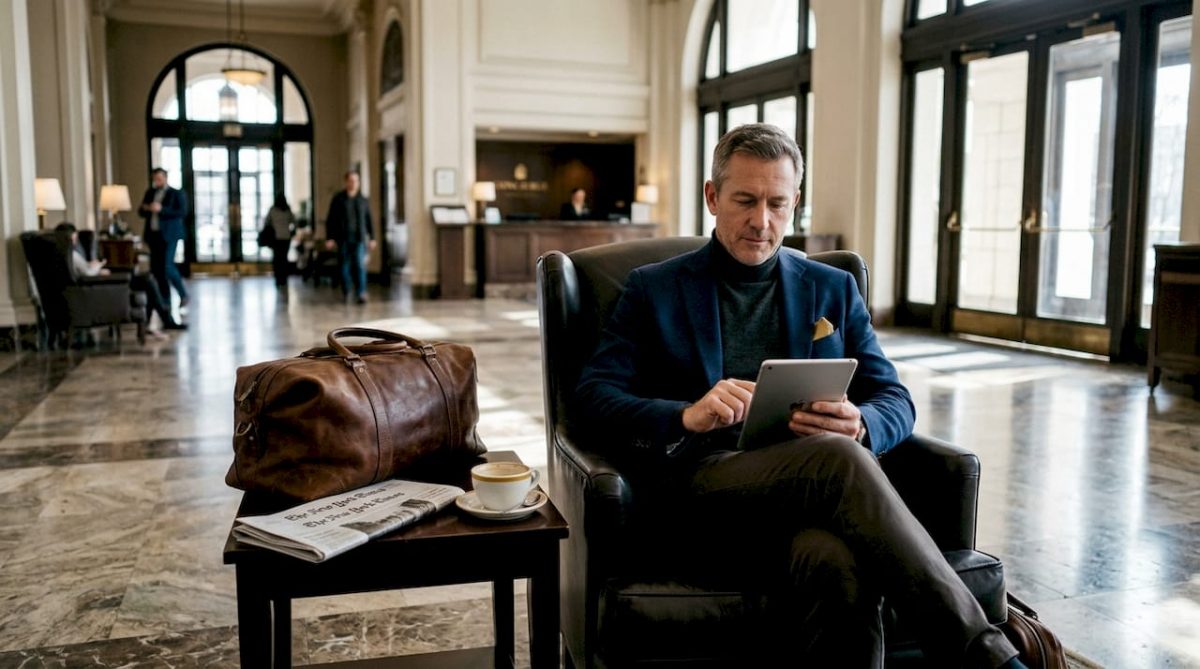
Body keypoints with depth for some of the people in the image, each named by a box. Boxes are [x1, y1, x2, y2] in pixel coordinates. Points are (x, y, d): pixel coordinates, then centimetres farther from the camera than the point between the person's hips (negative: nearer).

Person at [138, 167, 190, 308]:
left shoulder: (177, 193, -1)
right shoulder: (150, 193, 15)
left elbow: (183, 212, -14)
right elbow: (141, 212, 18)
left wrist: (161, 209, -22)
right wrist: (145, 208, -6)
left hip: (169, 234, -6)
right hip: (153, 234, 6)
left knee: (167, 266, -14)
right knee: (156, 267, 4)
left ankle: (183, 294, 3)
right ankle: (166, 299, 11)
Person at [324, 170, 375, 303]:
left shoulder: (363, 200, 10)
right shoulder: (338, 199, 3)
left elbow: (369, 220, 14)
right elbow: (330, 220, 2)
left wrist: (372, 238, 11)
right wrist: (329, 238, -5)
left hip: (359, 239, 1)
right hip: (343, 239, -1)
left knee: (360, 265, -13)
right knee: (345, 267, 4)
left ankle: (361, 294, -17)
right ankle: (346, 294, 17)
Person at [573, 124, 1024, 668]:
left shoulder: (833, 289, 21)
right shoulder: (654, 290, 14)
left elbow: (895, 403, 16)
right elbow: (591, 401, 3)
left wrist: (857, 425, -11)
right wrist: (686, 416, -18)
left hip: (812, 483, 2)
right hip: (708, 487, -2)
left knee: (837, 561, -38)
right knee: (836, 458, -35)